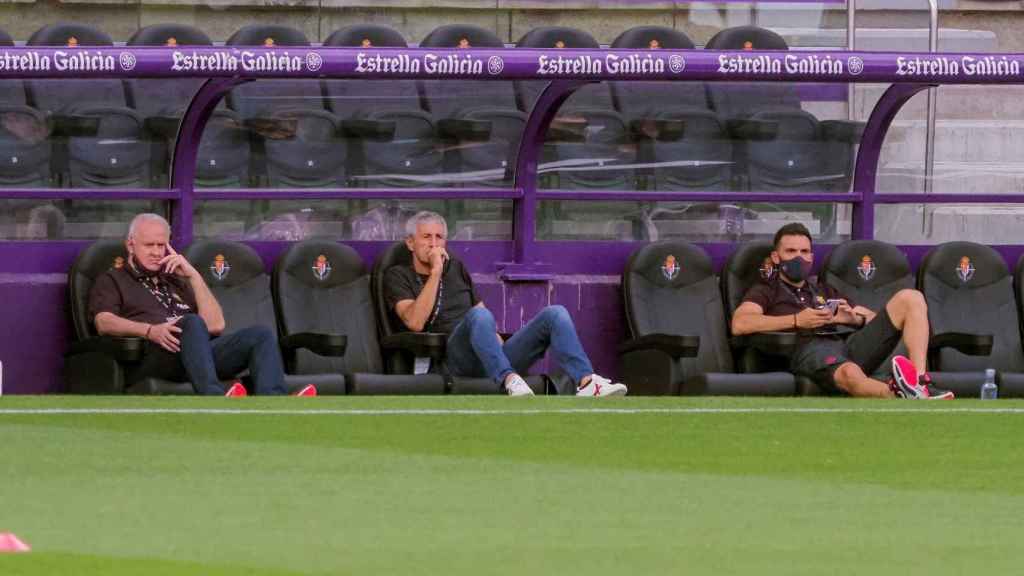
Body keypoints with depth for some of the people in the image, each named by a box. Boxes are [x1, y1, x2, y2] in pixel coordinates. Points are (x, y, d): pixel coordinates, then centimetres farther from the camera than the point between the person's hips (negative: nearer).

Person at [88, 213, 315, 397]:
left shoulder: (175, 281, 34)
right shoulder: (112, 280, 21)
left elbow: (215, 325, 19)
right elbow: (104, 322, -2)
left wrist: (193, 276, 12)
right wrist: (150, 330, -20)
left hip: (198, 353, 5)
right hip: (148, 358, -5)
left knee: (260, 335, -17)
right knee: (192, 323, -35)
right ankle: (216, 398, -62)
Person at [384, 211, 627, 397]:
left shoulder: (456, 268, 30)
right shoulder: (399, 276, 12)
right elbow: (415, 322, -6)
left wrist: (496, 338, 9)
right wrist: (435, 273, -5)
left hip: (496, 357, 6)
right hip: (455, 358, -6)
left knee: (555, 314, -15)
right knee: (479, 316, -38)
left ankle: (586, 382, -38)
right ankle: (511, 381, -58)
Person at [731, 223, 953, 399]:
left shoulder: (824, 291, 37)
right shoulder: (765, 292, 22)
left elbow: (874, 320, 32)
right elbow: (739, 325, -1)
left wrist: (855, 319, 6)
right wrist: (797, 320, -6)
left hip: (846, 346, 5)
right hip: (808, 350, -5)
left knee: (910, 299, -11)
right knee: (850, 375, -42)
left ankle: (921, 385, -30)